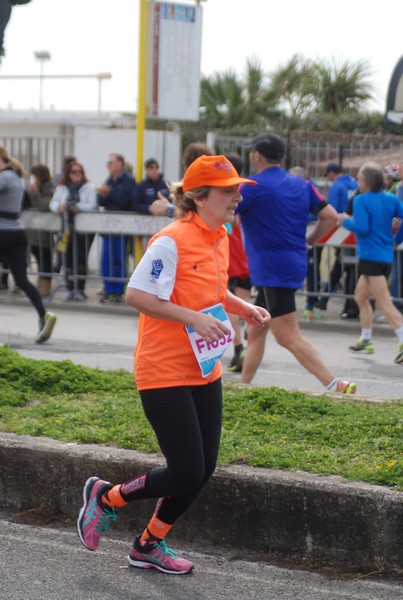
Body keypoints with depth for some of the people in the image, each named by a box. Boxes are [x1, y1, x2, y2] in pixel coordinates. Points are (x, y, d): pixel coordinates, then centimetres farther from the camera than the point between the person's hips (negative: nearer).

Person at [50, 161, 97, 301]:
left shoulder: (89, 188, 1)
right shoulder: (61, 188, 12)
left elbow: (92, 206, -11)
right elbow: (53, 203, 3)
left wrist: (78, 207, -28)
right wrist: (59, 207, -20)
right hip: (67, 227, 3)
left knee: (81, 258, -6)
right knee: (68, 258, 1)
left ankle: (80, 289, 1)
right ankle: (70, 288, 9)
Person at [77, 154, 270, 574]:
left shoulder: (220, 238, 9)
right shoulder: (172, 241, -18)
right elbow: (136, 295, -21)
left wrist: (244, 309, 7)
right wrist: (194, 318, -25)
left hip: (204, 371, 8)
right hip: (165, 372, -8)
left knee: (203, 470, 7)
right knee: (186, 473, -8)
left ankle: (148, 545, 26)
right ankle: (105, 497, 17)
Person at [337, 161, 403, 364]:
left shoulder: (361, 200, -11)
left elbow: (361, 228, -20)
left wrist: (346, 221, -2)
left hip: (370, 255, -8)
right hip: (386, 255, 8)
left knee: (385, 303, -12)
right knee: (360, 296, 23)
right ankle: (366, 340, 28)